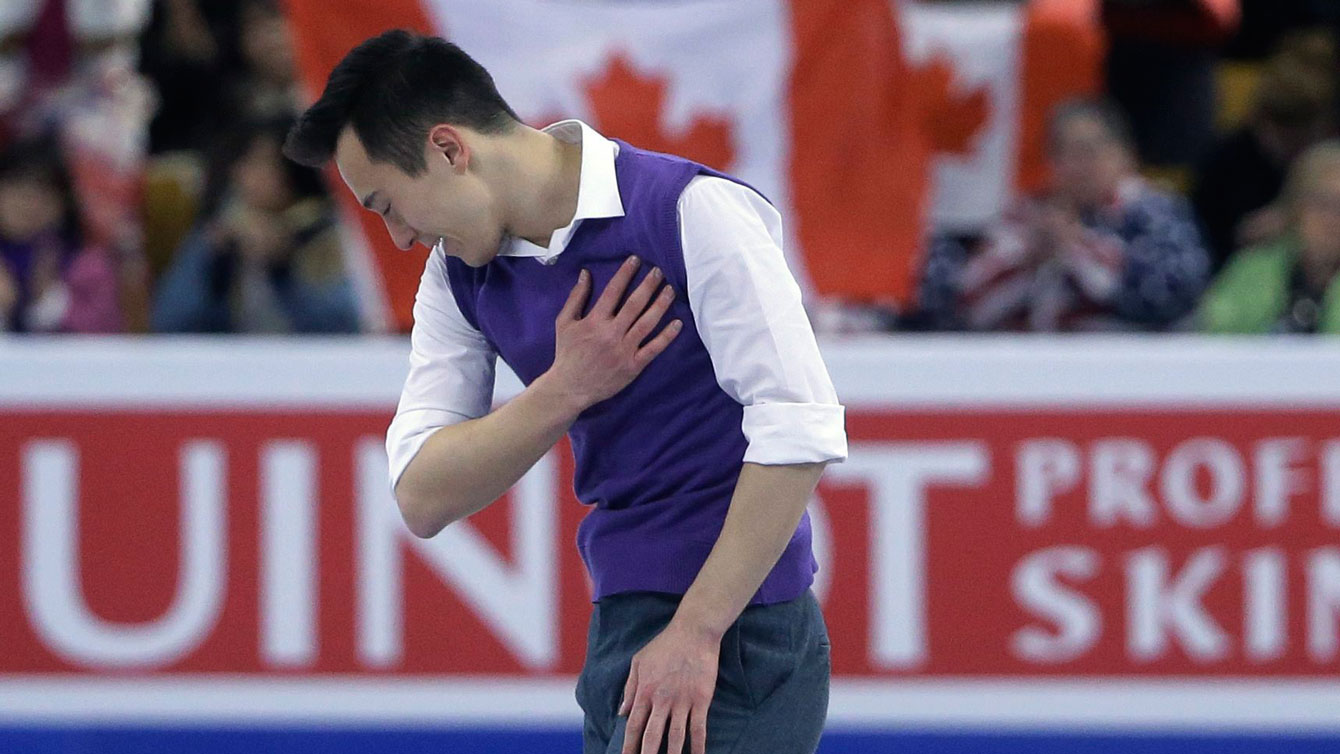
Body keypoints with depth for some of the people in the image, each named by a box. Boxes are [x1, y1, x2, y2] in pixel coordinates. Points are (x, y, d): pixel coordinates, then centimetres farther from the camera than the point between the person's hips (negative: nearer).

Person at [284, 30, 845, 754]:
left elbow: (799, 430, -18)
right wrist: (568, 388, -12)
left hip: (729, 640, -7)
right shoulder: (460, 269, 8)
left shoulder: (695, 212, -14)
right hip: (621, 631, 7)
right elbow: (422, 499, 3)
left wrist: (696, 631, -20)